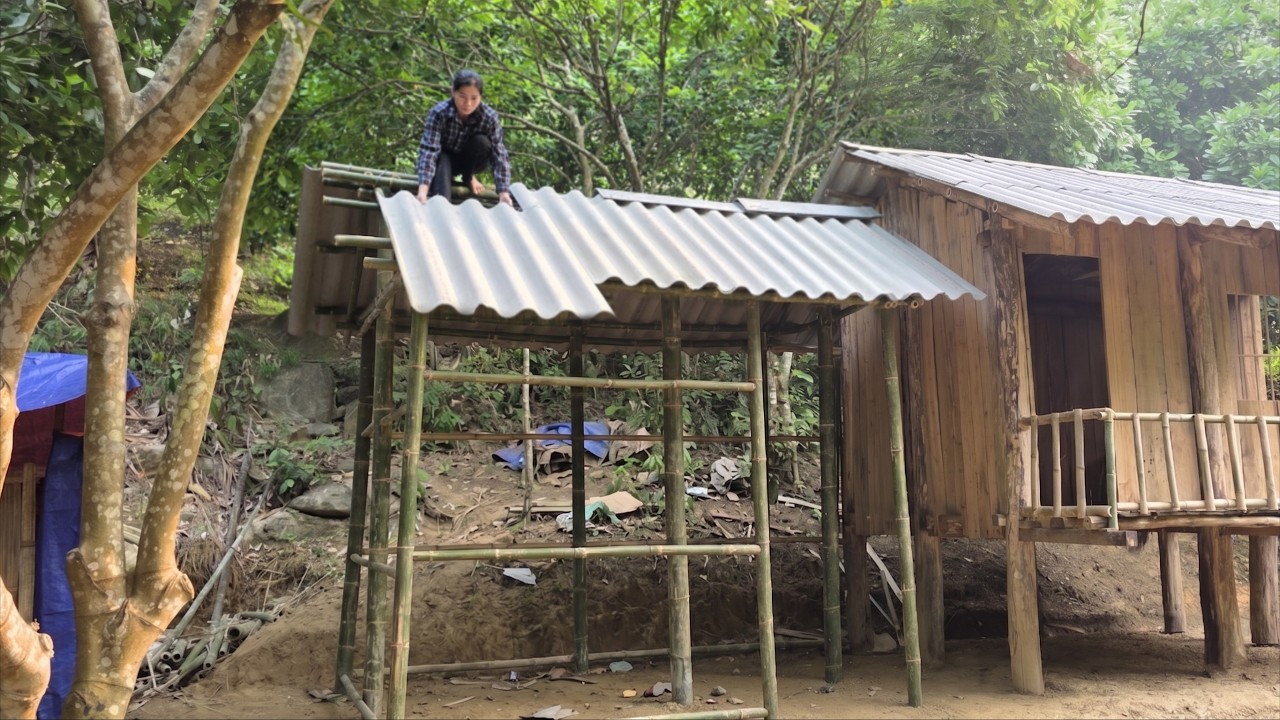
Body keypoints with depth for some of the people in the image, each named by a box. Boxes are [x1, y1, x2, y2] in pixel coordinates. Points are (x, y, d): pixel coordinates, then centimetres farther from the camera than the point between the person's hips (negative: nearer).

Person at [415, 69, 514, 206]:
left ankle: (468, 177, -3)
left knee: (482, 142, -28)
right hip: (445, 158, -2)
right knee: (442, 160, -35)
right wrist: (423, 190, -53)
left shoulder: (489, 117, -26)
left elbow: (499, 154, -28)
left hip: (470, 161, 2)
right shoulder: (439, 113, -30)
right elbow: (428, 150, -39)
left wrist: (504, 192, -40)